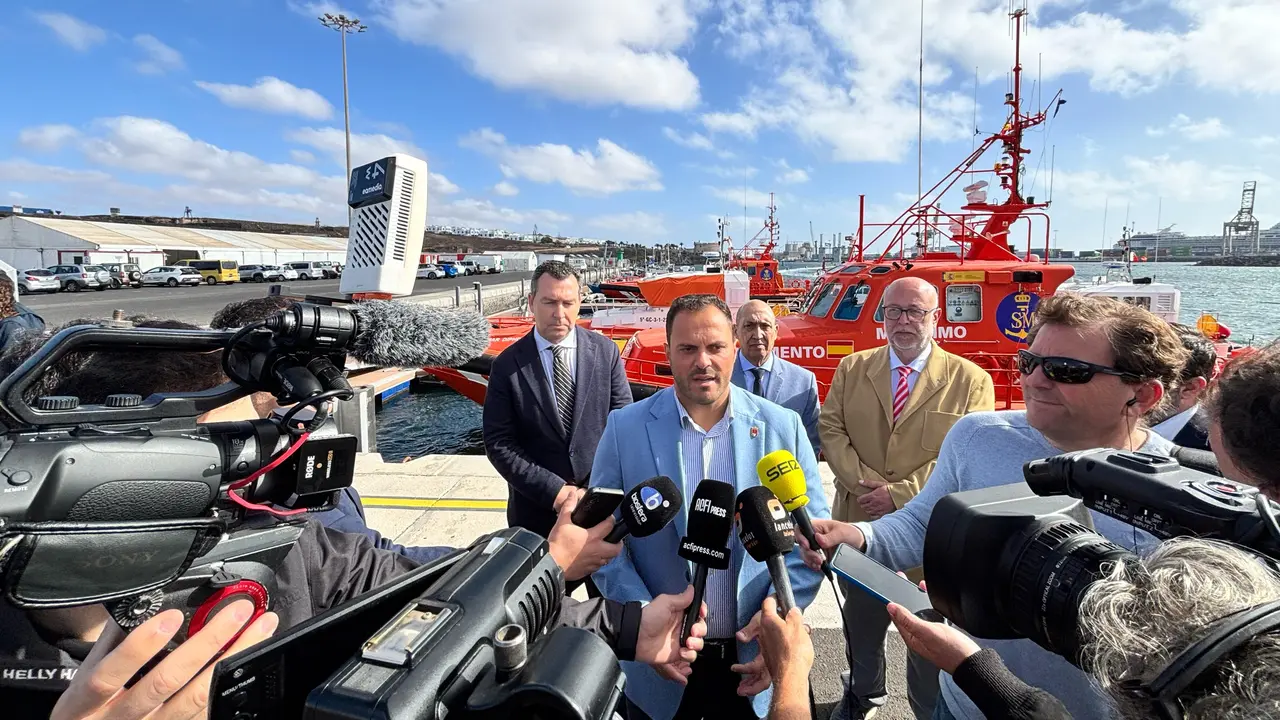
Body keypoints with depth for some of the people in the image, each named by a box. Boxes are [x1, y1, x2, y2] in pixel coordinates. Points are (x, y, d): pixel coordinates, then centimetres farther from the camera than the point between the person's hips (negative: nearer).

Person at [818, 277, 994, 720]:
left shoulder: (971, 380, -6)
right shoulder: (851, 369, 3)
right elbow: (831, 432, -2)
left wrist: (901, 494, -18)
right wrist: (867, 485, -15)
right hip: (860, 522, 3)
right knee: (860, 621, 23)